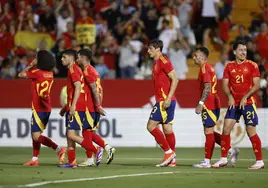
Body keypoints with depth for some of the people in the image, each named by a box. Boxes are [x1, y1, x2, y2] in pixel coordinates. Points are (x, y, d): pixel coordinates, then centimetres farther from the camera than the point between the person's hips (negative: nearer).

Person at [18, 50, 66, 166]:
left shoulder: (37, 73, -16)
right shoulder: (50, 74, 5)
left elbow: (21, 74, -3)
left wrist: (31, 64, 6)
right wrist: (34, 66, 15)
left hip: (39, 108, -8)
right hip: (47, 108, 8)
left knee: (36, 136, -9)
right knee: (35, 134, 16)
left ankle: (58, 149, -20)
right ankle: (35, 159, 18)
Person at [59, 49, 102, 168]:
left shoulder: (73, 70, -10)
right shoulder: (73, 70, 20)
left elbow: (78, 87, -22)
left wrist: (73, 105, -28)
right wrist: (66, 108, 29)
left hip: (76, 108, -10)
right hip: (73, 108, 10)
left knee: (71, 135, -13)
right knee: (69, 134, 9)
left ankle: (96, 151, -12)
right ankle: (71, 162, 10)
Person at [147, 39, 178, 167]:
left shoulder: (163, 61, -11)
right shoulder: (156, 63, 19)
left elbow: (175, 80, -17)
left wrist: (168, 98, -22)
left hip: (165, 100, -10)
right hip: (162, 100, 10)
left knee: (151, 126, -11)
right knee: (167, 129, 8)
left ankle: (168, 152, -7)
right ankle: (171, 159, 9)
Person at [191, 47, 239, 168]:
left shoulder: (204, 68, -12)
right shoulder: (209, 67, 19)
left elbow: (207, 88, -21)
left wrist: (200, 103, -24)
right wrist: (203, 103, 24)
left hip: (209, 104, -10)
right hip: (213, 103, 10)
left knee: (208, 132, -5)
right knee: (209, 132, 13)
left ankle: (207, 161, -2)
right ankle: (231, 150, 12)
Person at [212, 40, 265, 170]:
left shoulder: (252, 65, -3)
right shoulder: (229, 66, 7)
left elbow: (256, 85, -7)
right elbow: (225, 84, 6)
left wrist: (245, 97, -18)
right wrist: (230, 96, -12)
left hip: (248, 103, -4)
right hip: (234, 103, 4)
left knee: (251, 132, -6)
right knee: (226, 129, -1)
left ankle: (260, 161, 1)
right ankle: (223, 159, 8)